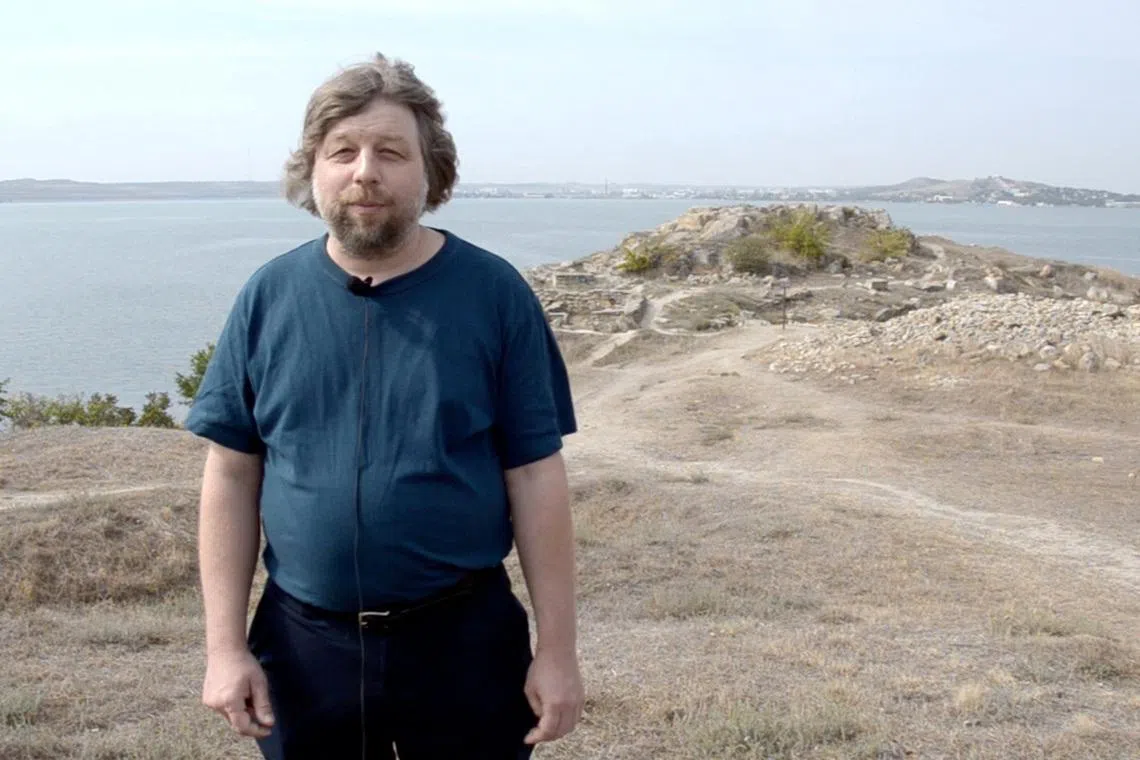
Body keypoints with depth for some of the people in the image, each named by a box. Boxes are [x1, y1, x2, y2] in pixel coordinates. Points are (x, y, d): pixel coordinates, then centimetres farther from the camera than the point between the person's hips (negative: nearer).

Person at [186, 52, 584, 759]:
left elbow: (536, 477, -7)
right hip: (303, 642, 2)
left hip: (466, 638, -1)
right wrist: (225, 645, -3)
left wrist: (558, 649, -7)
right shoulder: (268, 297, -2)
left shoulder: (494, 293, -8)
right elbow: (232, 476, 0)